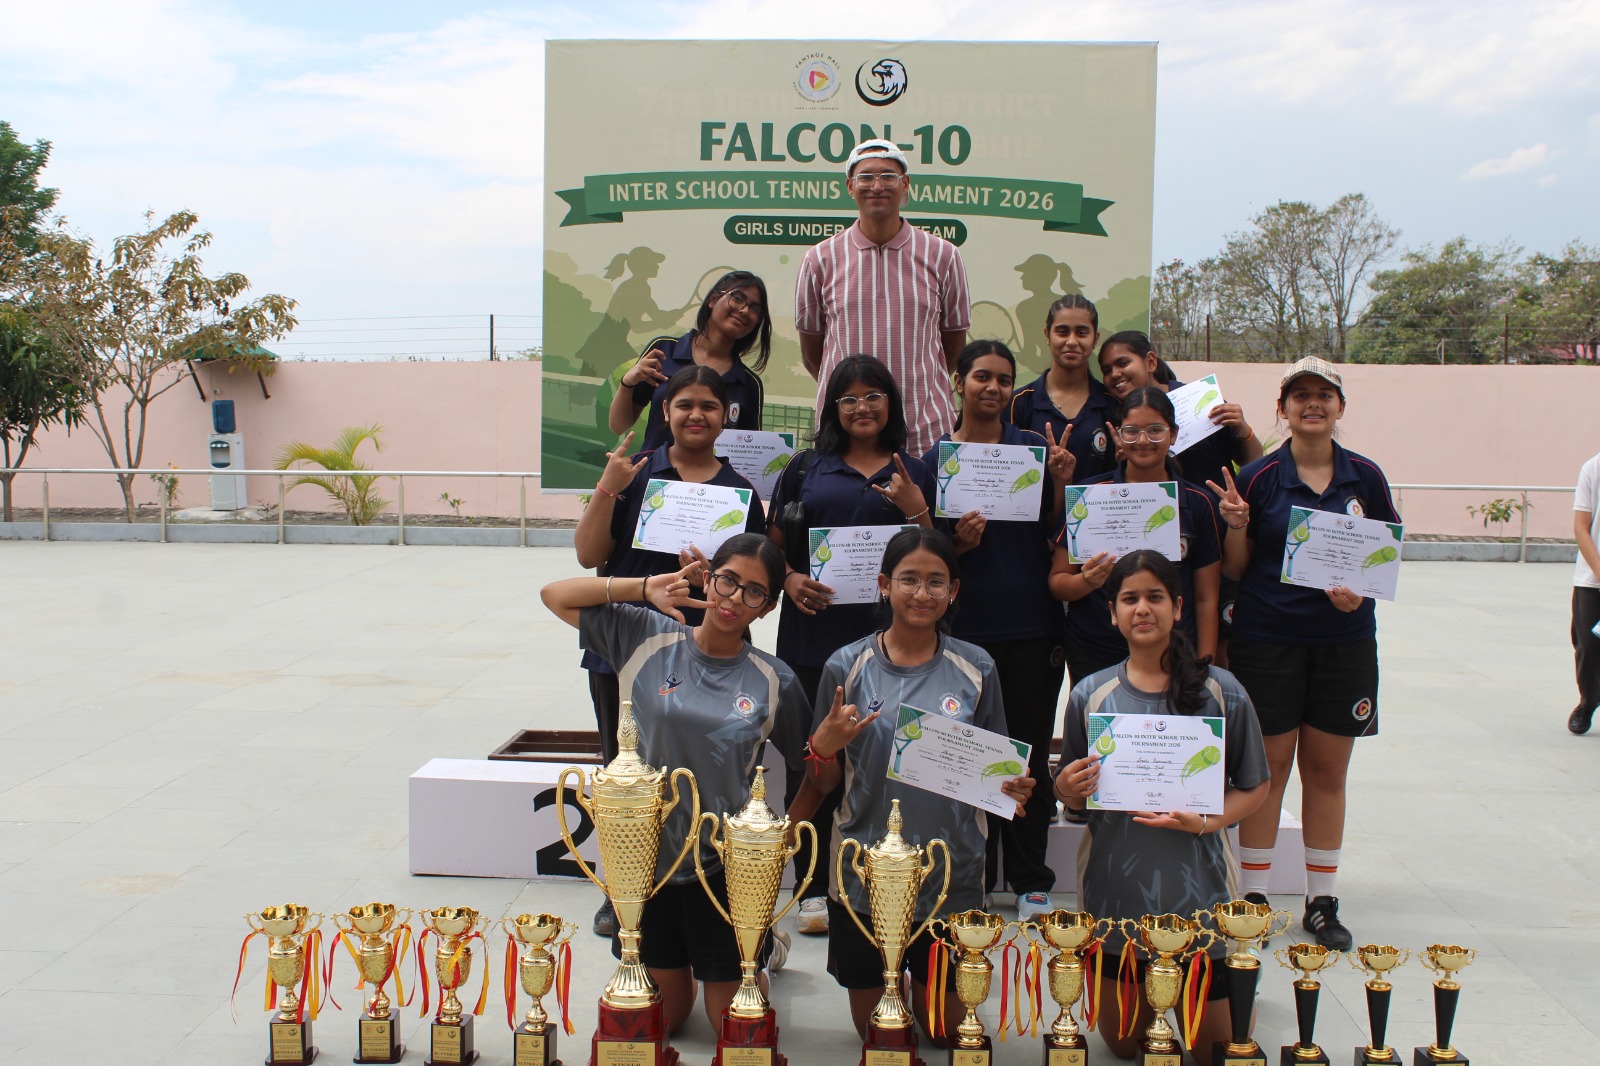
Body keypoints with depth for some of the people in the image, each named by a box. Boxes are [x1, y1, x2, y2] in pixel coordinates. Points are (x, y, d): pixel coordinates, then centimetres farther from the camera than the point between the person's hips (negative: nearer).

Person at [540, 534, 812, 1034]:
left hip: (726, 866, -1)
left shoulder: (773, 681, -5)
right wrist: (645, 587, -10)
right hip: (645, 855, 1)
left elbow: (814, 770, 5)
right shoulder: (646, 638, -4)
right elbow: (554, 595, -2)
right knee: (662, 1019, 19)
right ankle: (677, 967, 50)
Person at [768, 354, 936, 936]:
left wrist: (917, 511, -8)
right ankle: (813, 885, 15)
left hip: (886, 634, 0)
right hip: (812, 632, 0)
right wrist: (790, 579, -9)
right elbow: (773, 545, 11)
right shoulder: (807, 468, 10)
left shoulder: (914, 474, 11)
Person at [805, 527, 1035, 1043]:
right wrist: (825, 745, -18)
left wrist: (1011, 789, -13)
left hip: (952, 874, 1)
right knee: (873, 1030, 14)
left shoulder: (976, 668, -2)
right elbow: (822, 783, 3)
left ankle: (921, 994, 43)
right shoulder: (846, 667, -4)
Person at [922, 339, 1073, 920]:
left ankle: (1031, 882, 18)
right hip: (966, 627, 0)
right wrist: (959, 543, -14)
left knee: (1030, 753, 6)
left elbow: (1055, 537, 2)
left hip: (1033, 628, 0)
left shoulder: (1036, 448, 3)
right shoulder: (935, 459, 2)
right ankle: (971, 878, 19)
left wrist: (1061, 484, -13)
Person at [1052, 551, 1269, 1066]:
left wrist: (1205, 821, -17)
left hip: (1197, 891, -1)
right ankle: (1145, 988, 45)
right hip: (1114, 893, 2)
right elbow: (1068, 794, 8)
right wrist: (1066, 788, -16)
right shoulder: (1090, 694, -2)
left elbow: (1255, 787, 1)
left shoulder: (1222, 692, -6)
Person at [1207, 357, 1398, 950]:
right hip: (1267, 638, -2)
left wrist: (1361, 587, -9)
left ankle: (1322, 902, 19)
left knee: (1327, 769, 8)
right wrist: (1236, 525, -19)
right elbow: (1235, 571, 0)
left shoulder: (1365, 477, 4)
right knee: (1268, 766, 2)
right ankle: (1253, 897, 14)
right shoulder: (1258, 478, -2)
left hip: (1345, 639, 2)